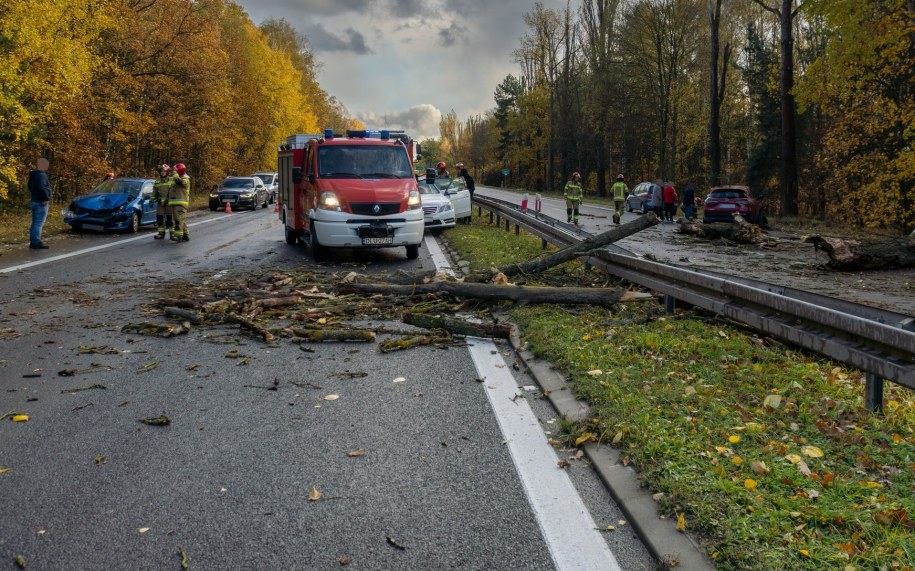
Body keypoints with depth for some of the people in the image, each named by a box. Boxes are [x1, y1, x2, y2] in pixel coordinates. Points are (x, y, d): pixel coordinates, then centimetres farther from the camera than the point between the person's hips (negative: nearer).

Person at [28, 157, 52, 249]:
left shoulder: (33, 175, 14)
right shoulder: (41, 175, -17)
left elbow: (30, 186, 26)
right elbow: (41, 187, -31)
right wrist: (46, 198, -22)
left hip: (34, 201, 10)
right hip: (41, 203, -10)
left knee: (35, 223, 14)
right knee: (39, 223, -9)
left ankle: (33, 242, 18)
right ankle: (36, 242, -9)